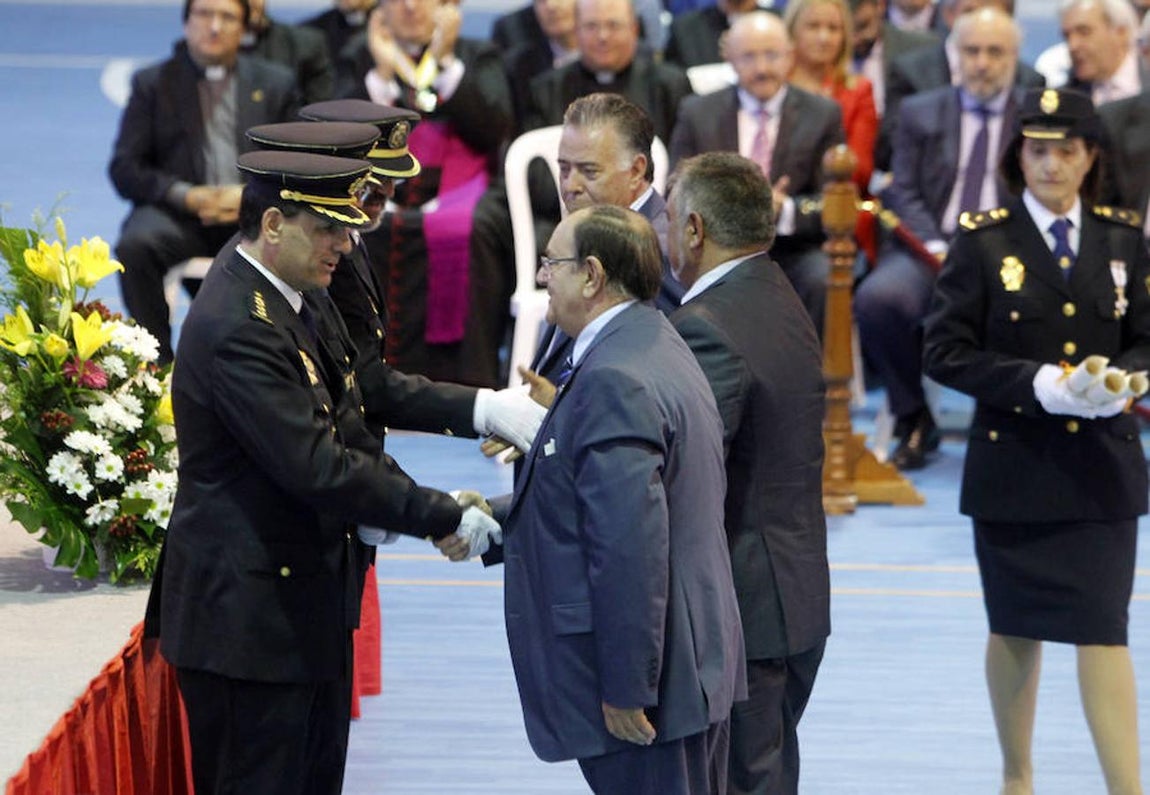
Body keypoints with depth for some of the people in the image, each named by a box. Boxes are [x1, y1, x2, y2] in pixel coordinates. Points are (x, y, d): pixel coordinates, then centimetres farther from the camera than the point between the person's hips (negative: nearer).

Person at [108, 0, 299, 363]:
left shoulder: (276, 83, 17)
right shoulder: (152, 84, 13)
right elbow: (124, 169, 5)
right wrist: (185, 196, -12)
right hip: (180, 214, 0)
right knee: (135, 244, -34)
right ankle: (157, 360, -23)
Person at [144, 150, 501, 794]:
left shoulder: (300, 301, 7)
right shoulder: (236, 328, -24)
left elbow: (347, 430, 14)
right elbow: (316, 468, -27)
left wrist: (431, 509, -1)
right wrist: (442, 516, -21)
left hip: (308, 591, 10)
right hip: (251, 614, -10)